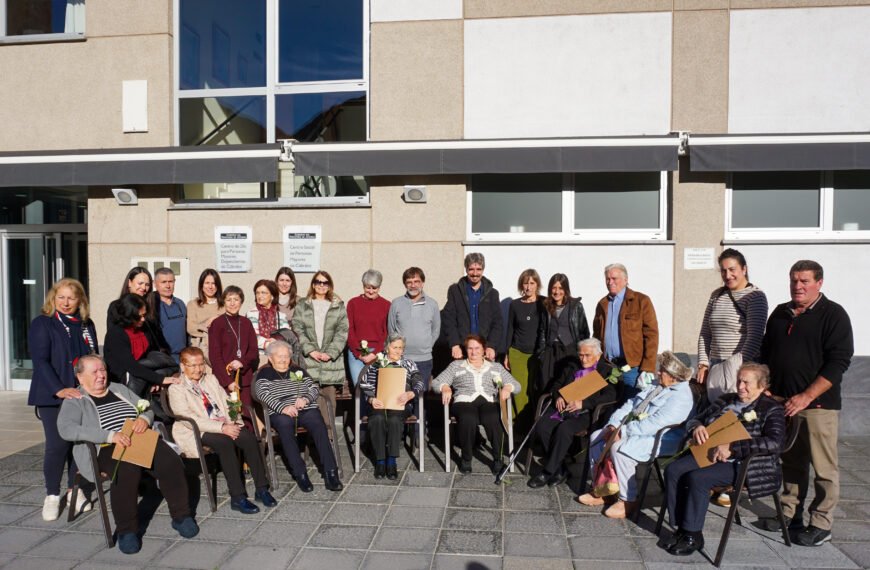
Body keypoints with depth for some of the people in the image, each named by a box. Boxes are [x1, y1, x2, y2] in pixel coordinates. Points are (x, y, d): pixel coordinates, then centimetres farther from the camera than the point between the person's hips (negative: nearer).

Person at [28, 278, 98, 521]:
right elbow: (40, 361, -10)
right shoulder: (42, 324, -2)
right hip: (52, 396, -4)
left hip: (83, 394, 4)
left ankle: (75, 489, 20)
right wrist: (60, 390, -19)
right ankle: (52, 495, 11)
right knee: (57, 445, -7)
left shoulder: (86, 325, 12)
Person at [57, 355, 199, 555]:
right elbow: (66, 429, -14)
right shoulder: (75, 401, 4)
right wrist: (110, 435, -25)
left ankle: (181, 516, -4)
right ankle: (127, 530, -19)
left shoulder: (119, 389, 21)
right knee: (127, 471, -36)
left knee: (171, 462, -21)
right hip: (107, 449, -4)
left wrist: (144, 418, -7)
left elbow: (147, 408, 20)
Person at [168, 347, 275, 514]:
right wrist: (221, 427, -22)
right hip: (197, 432, -5)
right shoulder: (176, 389, -1)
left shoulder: (211, 379, 18)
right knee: (225, 442, -34)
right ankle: (237, 497, -29)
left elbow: (227, 403, 15)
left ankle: (261, 488, -17)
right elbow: (188, 418, -13)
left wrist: (233, 423, -7)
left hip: (225, 426, 5)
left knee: (249, 437, -24)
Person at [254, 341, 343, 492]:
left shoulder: (298, 370, 25)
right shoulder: (264, 373, 14)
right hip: (280, 413, -2)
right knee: (285, 428, -36)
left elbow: (313, 387, 16)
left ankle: (330, 472, -31)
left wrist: (306, 399, -8)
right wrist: (283, 408, -19)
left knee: (319, 426, -28)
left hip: (306, 409, 3)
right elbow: (262, 393, -4)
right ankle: (300, 474, -34)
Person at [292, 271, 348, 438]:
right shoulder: (302, 306, 11)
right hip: (309, 360, 0)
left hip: (331, 360, 0)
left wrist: (330, 353, -8)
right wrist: (310, 350, -9)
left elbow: (342, 332, 3)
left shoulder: (339, 306, 10)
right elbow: (298, 330, 3)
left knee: (329, 398, -1)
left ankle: (329, 432, 8)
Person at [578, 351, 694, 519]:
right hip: (634, 432, 10)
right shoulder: (655, 387, 15)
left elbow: (654, 424, -27)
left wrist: (623, 431, -27)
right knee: (596, 437, -1)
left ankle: (628, 501, -14)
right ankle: (602, 489, 6)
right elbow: (630, 405, 12)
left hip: (660, 439, -10)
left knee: (619, 448, -32)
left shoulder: (680, 397, -17)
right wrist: (613, 425, -2)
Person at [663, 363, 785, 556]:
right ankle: (681, 528, -9)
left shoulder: (771, 409, -1)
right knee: (673, 471, -17)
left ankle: (693, 536, -12)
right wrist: (697, 427, -6)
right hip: (709, 455, 7)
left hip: (743, 464, -6)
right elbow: (695, 419, 21)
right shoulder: (726, 400, 18)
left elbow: (774, 442, -19)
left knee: (697, 478, -28)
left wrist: (732, 448, -26)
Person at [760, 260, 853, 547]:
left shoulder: (833, 315, -6)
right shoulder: (780, 313, 12)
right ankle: (790, 513, 26)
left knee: (824, 467, 2)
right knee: (791, 463, 14)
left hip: (818, 404, -5)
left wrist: (806, 397, -18)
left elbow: (838, 362, -13)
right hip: (782, 402, 5)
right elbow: (765, 354, 19)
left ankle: (821, 525, 12)